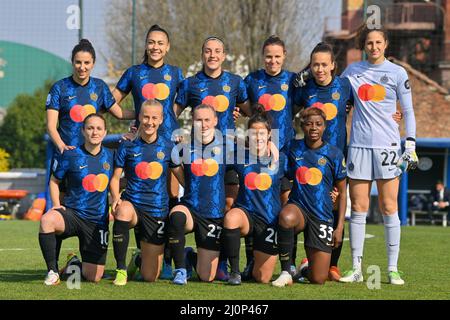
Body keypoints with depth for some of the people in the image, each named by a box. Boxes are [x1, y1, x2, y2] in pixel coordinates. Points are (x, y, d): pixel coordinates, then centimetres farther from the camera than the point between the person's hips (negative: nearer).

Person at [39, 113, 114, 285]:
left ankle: (75, 264, 34)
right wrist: (57, 205, -5)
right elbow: (54, 181, 9)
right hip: (72, 213, -2)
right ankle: (53, 271, -20)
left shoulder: (110, 156, 4)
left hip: (97, 221, 2)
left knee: (94, 277, -4)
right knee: (47, 220, -38)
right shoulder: (71, 155, -3)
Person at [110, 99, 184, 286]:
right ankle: (121, 269, -26)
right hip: (132, 204, -1)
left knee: (150, 277, 0)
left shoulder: (167, 147, 4)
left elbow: (183, 177, 11)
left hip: (157, 212, 1)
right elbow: (115, 177, 2)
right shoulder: (128, 146, 0)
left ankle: (141, 258, 41)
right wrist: (115, 197, -17)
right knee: (123, 211, -42)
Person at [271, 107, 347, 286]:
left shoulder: (334, 154, -2)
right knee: (286, 217, -41)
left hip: (322, 216, 0)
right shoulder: (293, 149, 2)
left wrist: (340, 227, 1)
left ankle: (306, 268, 35)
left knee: (318, 279, -4)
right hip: (298, 207, 0)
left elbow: (342, 192, 5)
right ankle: (285, 272, -24)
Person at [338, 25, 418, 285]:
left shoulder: (397, 73, 4)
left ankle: (393, 269, 0)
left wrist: (411, 146, -2)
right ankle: (357, 269, 5)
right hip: (359, 145, 2)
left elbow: (408, 112, 5)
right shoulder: (352, 71, 10)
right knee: (358, 208, 1)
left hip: (388, 145, -2)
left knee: (389, 208, -3)